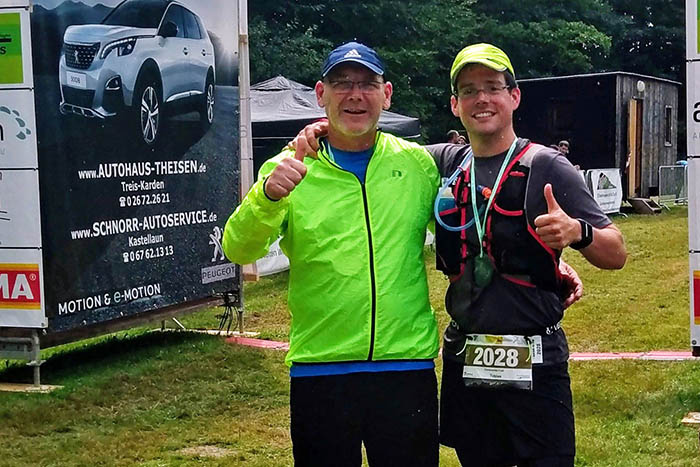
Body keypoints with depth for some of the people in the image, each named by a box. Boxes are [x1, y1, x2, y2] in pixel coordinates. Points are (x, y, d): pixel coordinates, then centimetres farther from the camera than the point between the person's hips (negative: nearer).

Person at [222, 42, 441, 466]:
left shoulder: (418, 163, 5)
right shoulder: (290, 169, 0)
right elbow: (239, 251, -12)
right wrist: (267, 196, -30)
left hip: (408, 364, 1)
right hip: (319, 367, -1)